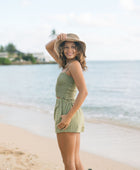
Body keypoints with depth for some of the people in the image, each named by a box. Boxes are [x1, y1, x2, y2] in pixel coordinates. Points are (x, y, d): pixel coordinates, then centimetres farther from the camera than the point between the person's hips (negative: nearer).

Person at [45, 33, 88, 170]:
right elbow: (48, 47, 26)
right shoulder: (66, 64, 14)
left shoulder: (75, 64, -12)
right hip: (72, 115, 9)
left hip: (67, 111, -9)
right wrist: (58, 39, 5)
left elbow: (84, 92, -22)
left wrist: (69, 116, -24)